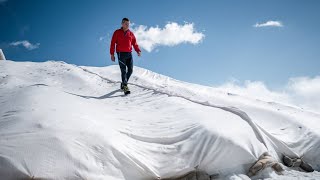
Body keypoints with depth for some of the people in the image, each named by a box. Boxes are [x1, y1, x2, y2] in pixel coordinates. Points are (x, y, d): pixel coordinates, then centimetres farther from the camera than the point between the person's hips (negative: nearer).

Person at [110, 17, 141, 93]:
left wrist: (138, 51, -5)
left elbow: (134, 43, 13)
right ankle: (125, 86, -7)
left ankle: (123, 83, 20)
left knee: (130, 70, 1)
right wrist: (112, 54, -4)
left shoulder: (131, 33, 13)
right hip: (121, 54, -4)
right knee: (123, 70, -8)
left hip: (129, 54, 4)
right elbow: (113, 43, 3)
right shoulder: (117, 32, 4)